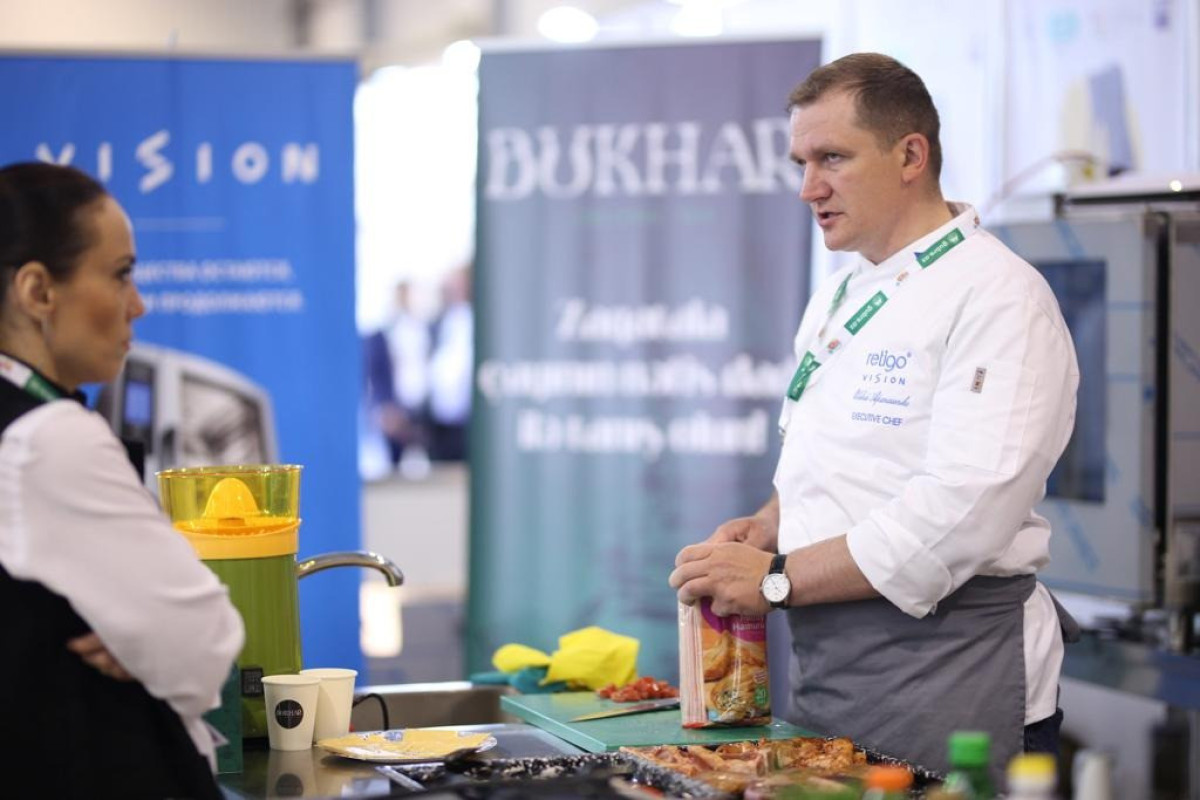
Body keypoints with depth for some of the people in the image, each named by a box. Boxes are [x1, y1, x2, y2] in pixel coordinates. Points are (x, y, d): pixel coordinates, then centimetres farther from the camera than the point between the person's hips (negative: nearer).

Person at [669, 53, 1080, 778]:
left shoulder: (997, 296, -13)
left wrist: (778, 579, -19)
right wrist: (766, 529, 2)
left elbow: (964, 511, -23)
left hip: (946, 676, -8)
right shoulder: (836, 301, 16)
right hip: (825, 676, 8)